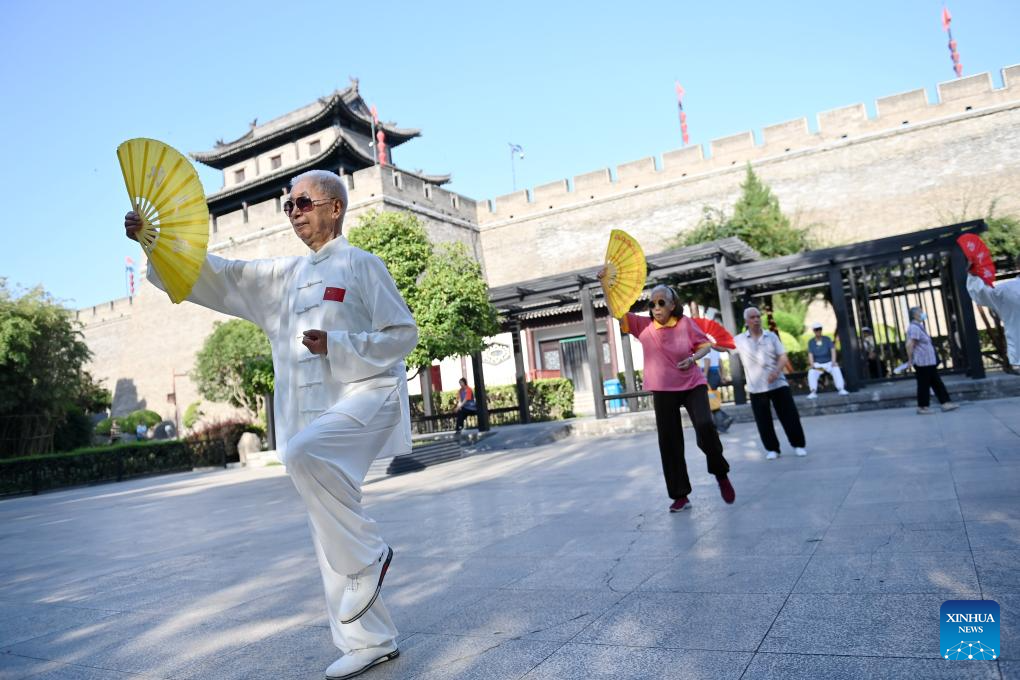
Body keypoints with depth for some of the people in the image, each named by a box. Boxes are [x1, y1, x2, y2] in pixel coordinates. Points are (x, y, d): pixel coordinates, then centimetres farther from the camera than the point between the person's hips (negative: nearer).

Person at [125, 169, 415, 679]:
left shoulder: (362, 265, -2)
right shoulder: (284, 275, 16)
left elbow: (403, 334, -5)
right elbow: (220, 277, 9)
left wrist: (335, 344, -16)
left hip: (366, 398, -6)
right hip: (311, 415, 7)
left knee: (303, 453, -35)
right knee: (328, 537, 6)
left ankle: (368, 555, -14)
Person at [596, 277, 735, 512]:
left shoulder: (685, 323, -6)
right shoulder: (643, 325, -4)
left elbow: (705, 344, 4)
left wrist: (693, 358, -17)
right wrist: (605, 284, -22)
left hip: (692, 386, -2)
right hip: (663, 391, 2)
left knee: (705, 426, -22)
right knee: (669, 444, 4)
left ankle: (721, 473, 8)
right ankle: (680, 496, 18)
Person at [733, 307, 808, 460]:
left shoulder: (771, 336, 4)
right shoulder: (739, 340, 0)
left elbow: (783, 357, 0)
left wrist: (776, 371, -18)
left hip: (778, 384, 1)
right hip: (756, 388, 0)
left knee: (790, 416, 2)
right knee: (763, 421, 3)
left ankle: (799, 444, 18)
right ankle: (771, 449, 18)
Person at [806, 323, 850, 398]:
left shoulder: (827, 339, -1)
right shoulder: (811, 342, 1)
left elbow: (833, 350, -7)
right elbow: (810, 354, -5)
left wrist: (833, 361, -21)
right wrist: (812, 364, -20)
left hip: (829, 363, 0)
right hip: (817, 364, 0)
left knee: (836, 369, -30)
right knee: (811, 373, -28)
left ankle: (841, 389, -31)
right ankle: (813, 392, -35)